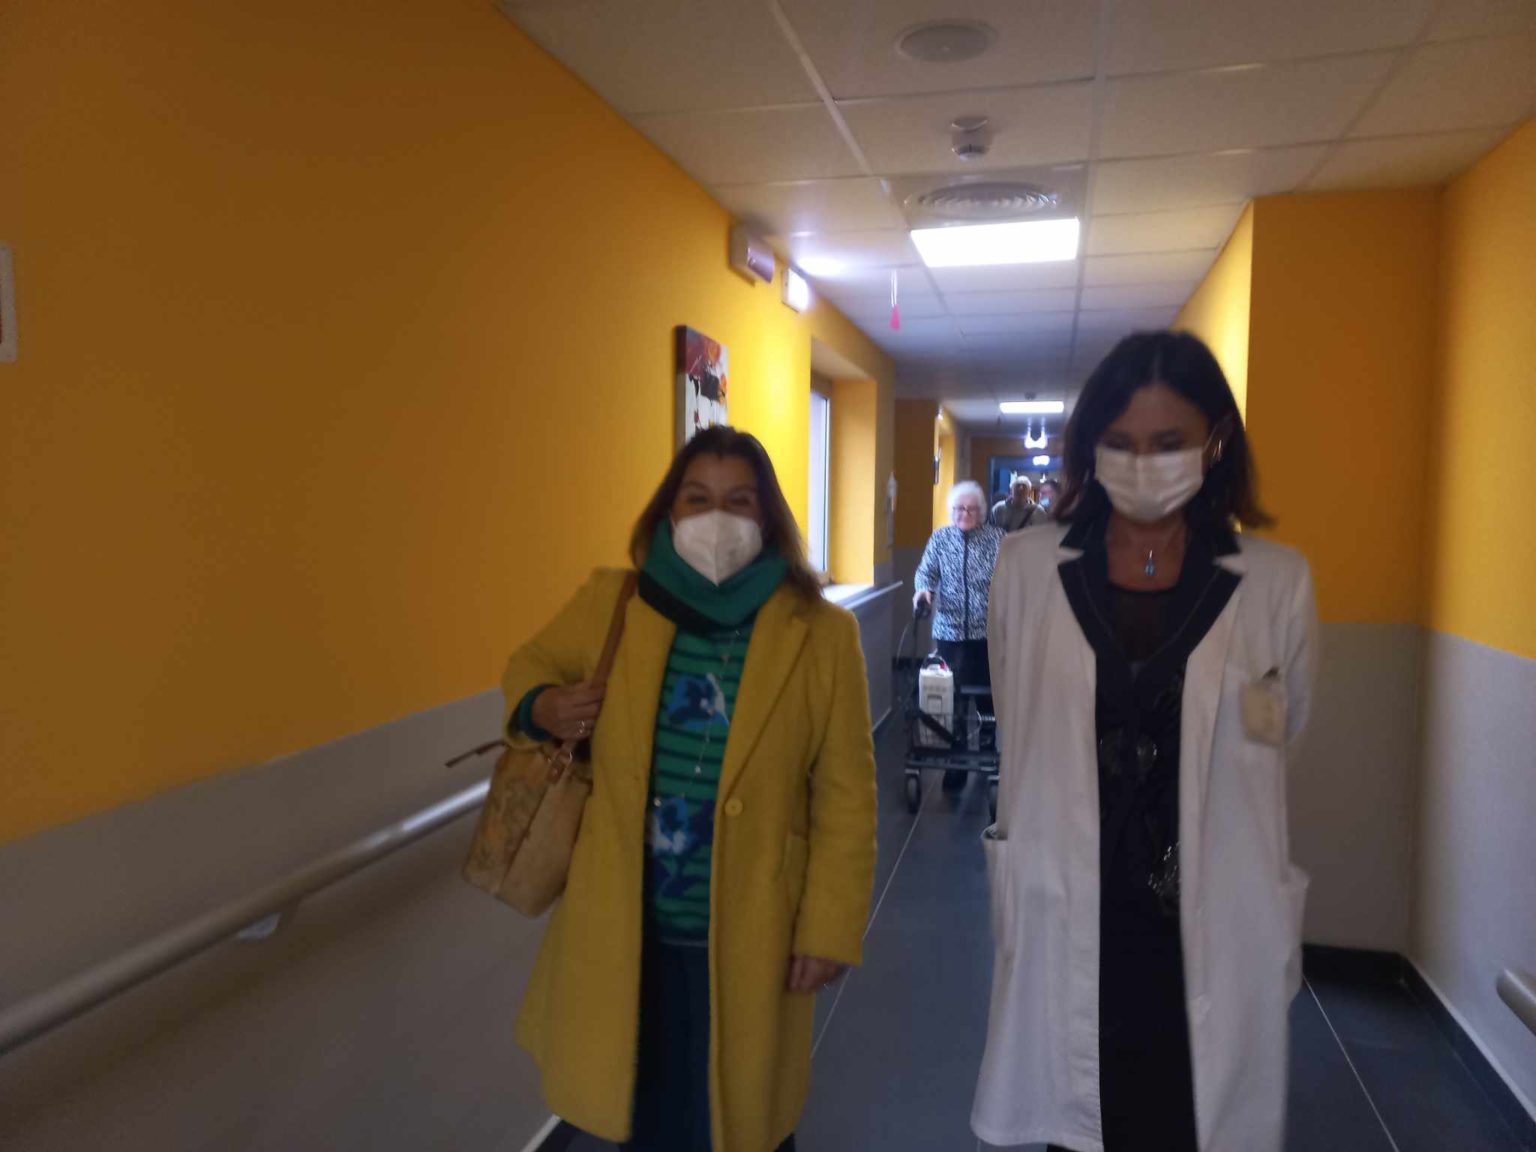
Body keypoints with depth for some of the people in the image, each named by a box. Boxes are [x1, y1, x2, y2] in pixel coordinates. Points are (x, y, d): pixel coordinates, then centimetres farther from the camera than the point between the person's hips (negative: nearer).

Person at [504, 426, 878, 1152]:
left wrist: (829, 927, -7)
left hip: (746, 935, -2)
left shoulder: (822, 635, -11)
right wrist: (540, 710, -9)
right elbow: (532, 664, 13)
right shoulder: (609, 604, -5)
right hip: (626, 926, 2)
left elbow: (846, 797, -7)